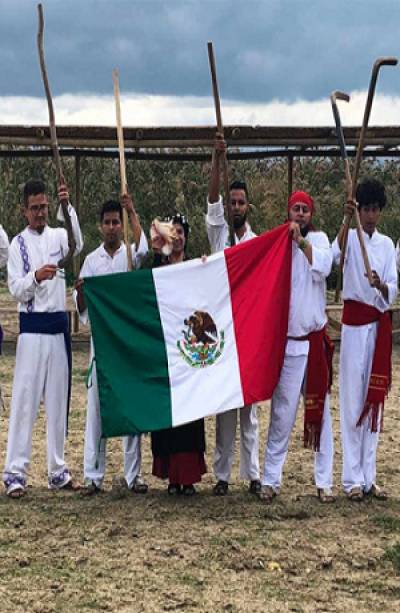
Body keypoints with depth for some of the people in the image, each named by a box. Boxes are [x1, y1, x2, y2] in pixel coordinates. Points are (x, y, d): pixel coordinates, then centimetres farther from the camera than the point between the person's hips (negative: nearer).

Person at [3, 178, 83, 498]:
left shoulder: (59, 236, 8)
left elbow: (78, 245, -15)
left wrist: (68, 207, -25)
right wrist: (35, 277, -25)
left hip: (59, 324, 3)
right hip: (32, 326, -3)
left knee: (59, 398, 8)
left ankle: (58, 469, 17)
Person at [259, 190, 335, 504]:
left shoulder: (319, 239, 4)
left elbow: (322, 267, -15)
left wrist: (301, 240, -16)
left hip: (315, 339, 0)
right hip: (286, 340, 0)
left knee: (320, 411, 4)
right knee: (282, 414, 1)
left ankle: (324, 481, 10)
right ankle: (271, 480, 8)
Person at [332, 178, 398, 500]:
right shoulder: (350, 236, -1)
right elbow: (335, 255, -26)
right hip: (354, 322, -5)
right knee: (353, 398, -4)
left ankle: (369, 476, 15)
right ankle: (353, 478, 0)